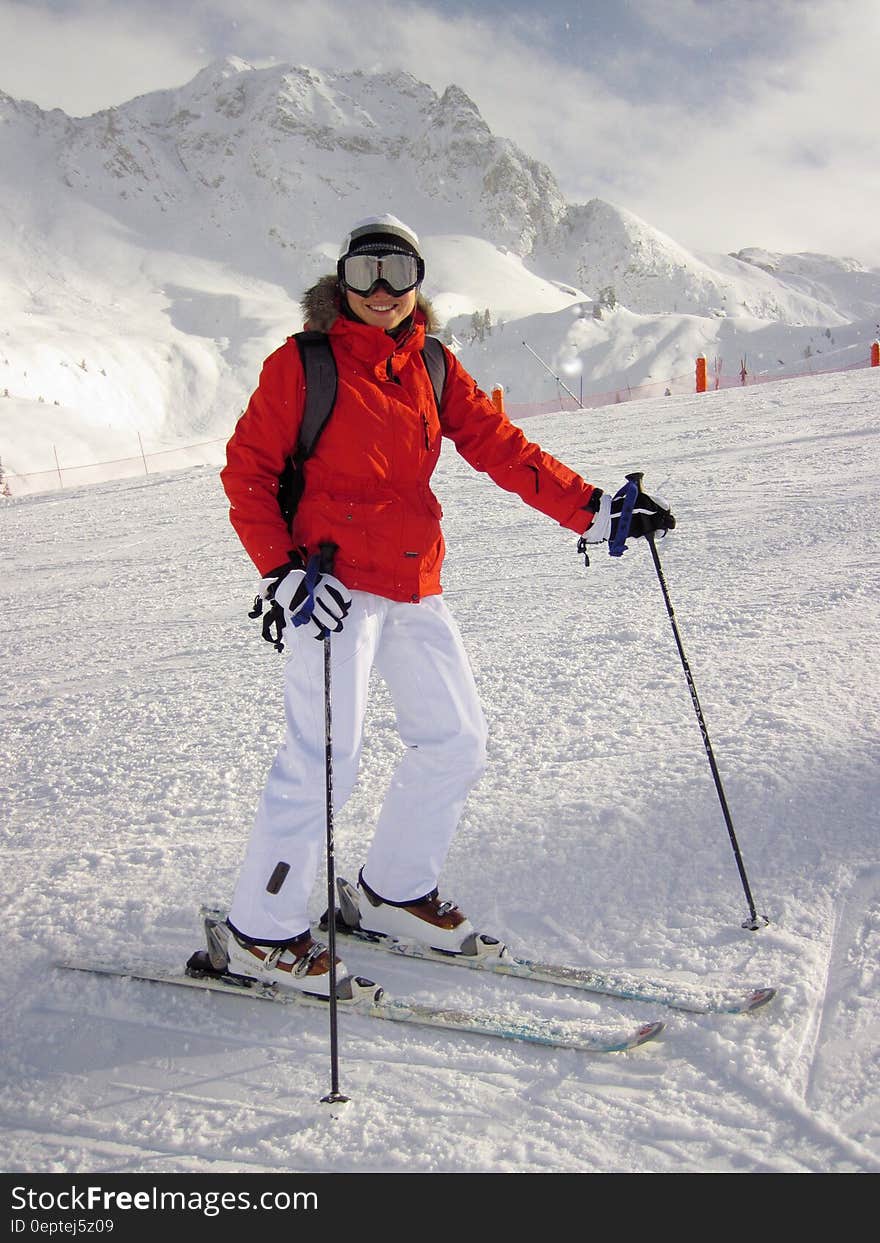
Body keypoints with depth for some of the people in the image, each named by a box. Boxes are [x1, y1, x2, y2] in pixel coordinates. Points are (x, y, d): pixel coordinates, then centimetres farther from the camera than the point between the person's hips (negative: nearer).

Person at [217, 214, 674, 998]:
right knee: (324, 758, -9)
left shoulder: (434, 368, 11)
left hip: (415, 587, 7)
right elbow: (247, 472, -5)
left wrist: (592, 510, 0)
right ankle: (261, 933, 9)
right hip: (335, 585, -6)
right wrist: (283, 574, -17)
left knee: (457, 741, 8)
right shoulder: (302, 364, -3)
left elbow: (501, 448, 8)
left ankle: (395, 891, 27)